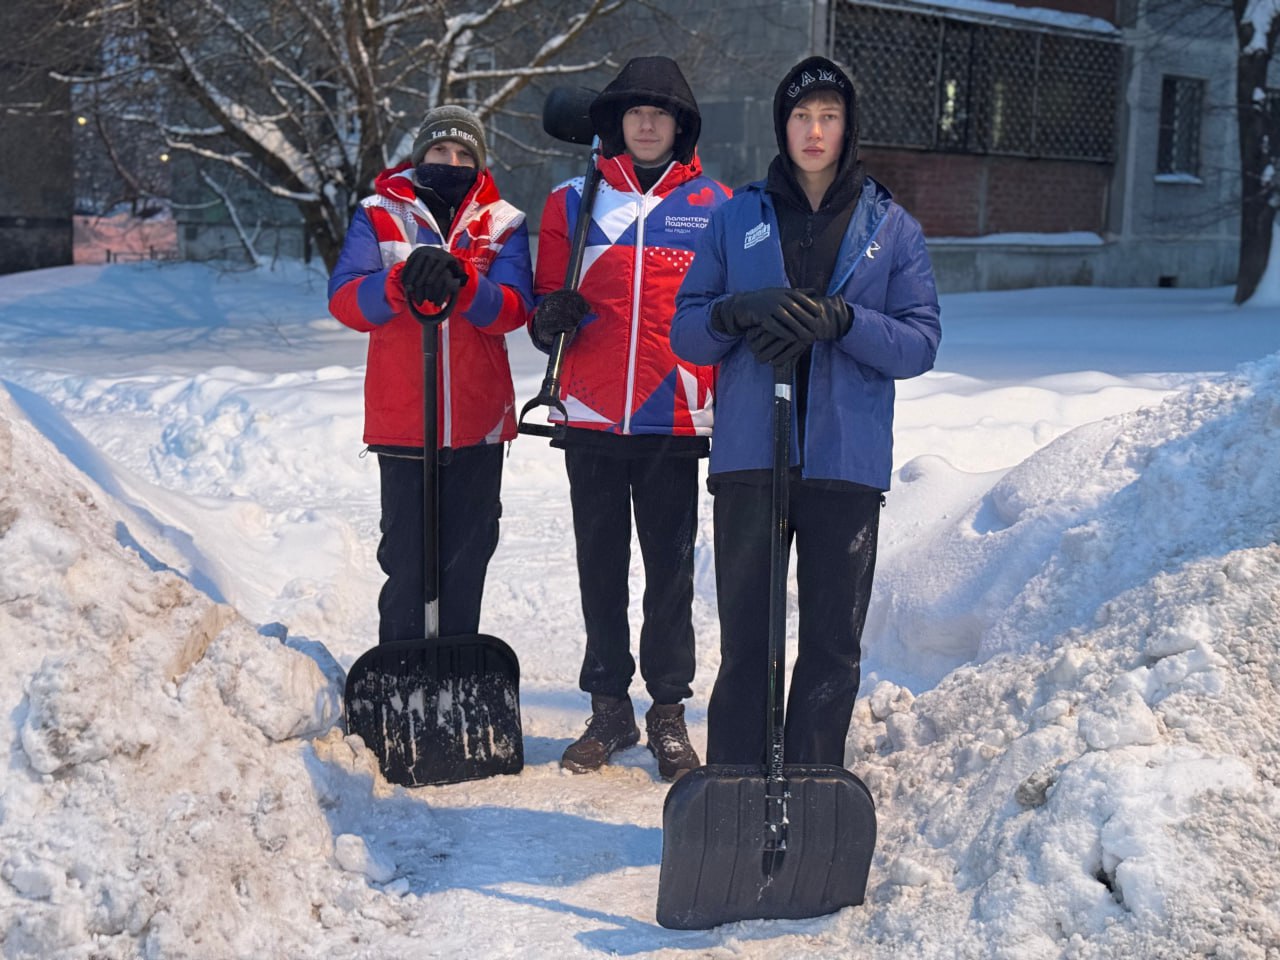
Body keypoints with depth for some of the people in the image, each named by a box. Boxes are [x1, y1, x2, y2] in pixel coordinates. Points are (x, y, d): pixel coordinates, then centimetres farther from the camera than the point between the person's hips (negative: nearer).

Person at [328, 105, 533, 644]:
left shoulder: (503, 223, 7)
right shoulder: (379, 215, 5)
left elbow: (513, 309, -8)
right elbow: (345, 301, -8)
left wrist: (460, 281, -28)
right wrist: (402, 283, -29)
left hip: (479, 421, 1)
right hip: (400, 418, -1)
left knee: (467, 554, 8)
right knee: (406, 556, 0)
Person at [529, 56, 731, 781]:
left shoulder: (713, 205, 6)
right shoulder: (574, 202, 9)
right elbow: (545, 299, 13)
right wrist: (550, 319, -11)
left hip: (677, 421, -1)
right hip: (592, 419, 2)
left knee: (671, 571, 4)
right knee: (601, 570, 9)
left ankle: (670, 713, 14)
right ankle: (610, 709, 20)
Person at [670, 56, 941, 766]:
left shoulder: (891, 228, 9)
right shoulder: (737, 217, 10)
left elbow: (920, 341, 1)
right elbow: (685, 330, 7)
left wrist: (841, 321, -17)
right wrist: (741, 311, -15)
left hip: (847, 459, 0)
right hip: (749, 456, 0)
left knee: (834, 641, 4)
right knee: (746, 635, 2)